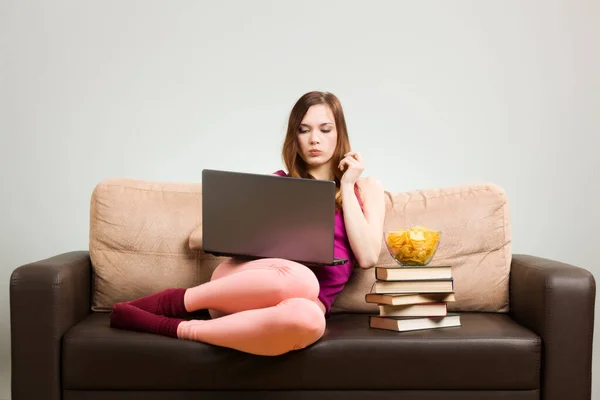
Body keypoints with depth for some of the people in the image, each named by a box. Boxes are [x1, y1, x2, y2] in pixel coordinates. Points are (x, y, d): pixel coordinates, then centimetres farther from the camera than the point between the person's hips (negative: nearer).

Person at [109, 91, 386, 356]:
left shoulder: (366, 189, 17)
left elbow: (367, 256, -2)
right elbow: (197, 238, 14)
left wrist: (346, 186, 3)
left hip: (309, 302, 1)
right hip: (241, 287, 0)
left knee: (308, 319, -40)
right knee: (300, 279, -38)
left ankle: (176, 328, -24)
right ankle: (171, 302, -22)